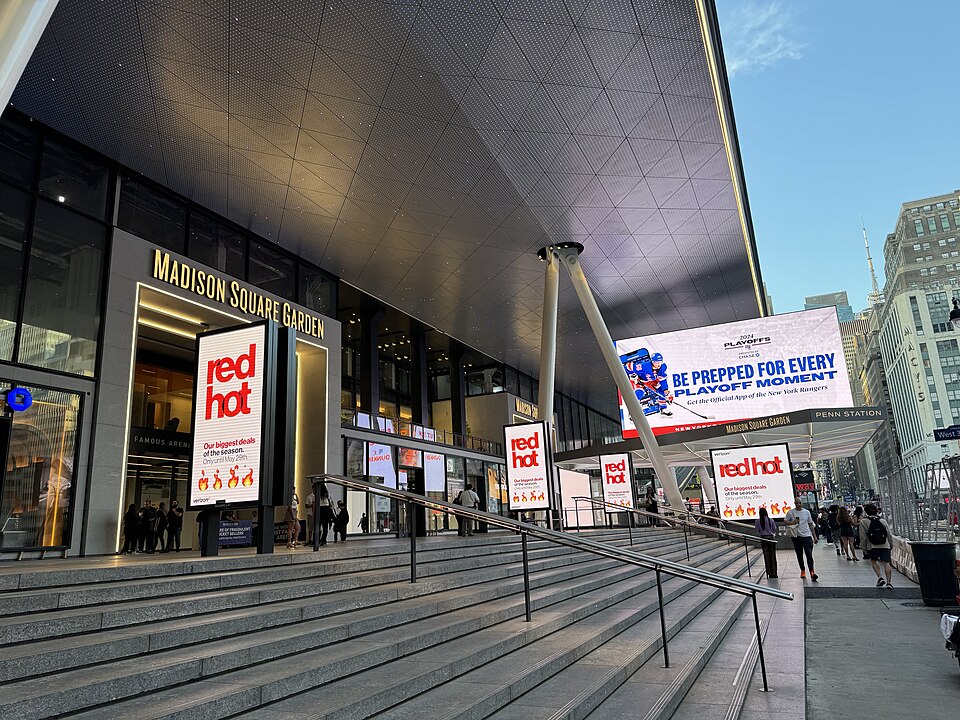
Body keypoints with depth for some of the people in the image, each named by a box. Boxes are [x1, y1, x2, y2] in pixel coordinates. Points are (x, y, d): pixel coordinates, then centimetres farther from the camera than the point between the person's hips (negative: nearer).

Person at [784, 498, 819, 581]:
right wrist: (793, 522, -15)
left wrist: (815, 536, 10)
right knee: (799, 555, 9)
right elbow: (785, 522, 4)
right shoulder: (790, 512, 2)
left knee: (809, 555, -11)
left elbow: (811, 525, 13)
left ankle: (812, 572, -17)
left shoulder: (807, 512, 8)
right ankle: (803, 571, 23)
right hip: (796, 536, 0)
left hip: (807, 536, 0)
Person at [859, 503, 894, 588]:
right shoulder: (883, 521, 8)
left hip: (872, 546, -2)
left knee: (873, 561, 15)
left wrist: (863, 548, 7)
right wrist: (891, 545, 26)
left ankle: (880, 577, -1)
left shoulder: (863, 522, -2)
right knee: (886, 563, 2)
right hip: (885, 546, 2)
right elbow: (889, 534, 12)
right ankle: (889, 582, -6)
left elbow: (863, 537, -2)